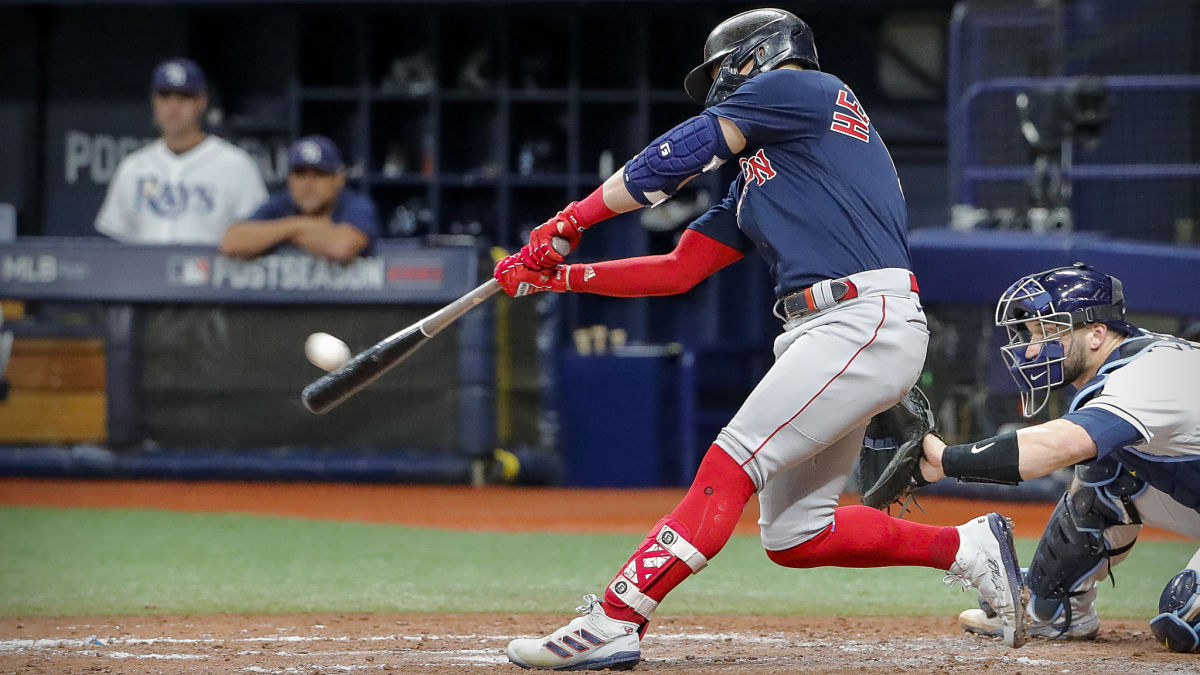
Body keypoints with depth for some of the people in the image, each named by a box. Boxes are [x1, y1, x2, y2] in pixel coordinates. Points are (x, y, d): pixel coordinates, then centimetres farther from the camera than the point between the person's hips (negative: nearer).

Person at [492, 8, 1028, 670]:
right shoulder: (753, 182, 29)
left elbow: (675, 156, -1)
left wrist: (568, 222, 4)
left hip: (865, 318, -10)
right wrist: (560, 275, 19)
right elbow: (677, 270, 28)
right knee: (792, 536, 10)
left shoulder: (801, 87, 3)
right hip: (818, 335, 10)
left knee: (726, 470, -18)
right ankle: (970, 548, 19)